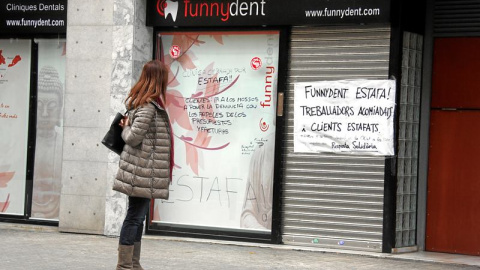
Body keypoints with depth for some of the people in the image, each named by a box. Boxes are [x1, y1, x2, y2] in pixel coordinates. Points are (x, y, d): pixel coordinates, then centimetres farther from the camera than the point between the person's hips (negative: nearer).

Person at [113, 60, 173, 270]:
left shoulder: (142, 102, 14)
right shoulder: (148, 106, -16)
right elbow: (134, 137, -19)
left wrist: (126, 127, 3)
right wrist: (126, 129, -1)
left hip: (142, 170, 10)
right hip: (143, 170, -10)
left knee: (137, 217, 13)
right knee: (135, 217, -5)